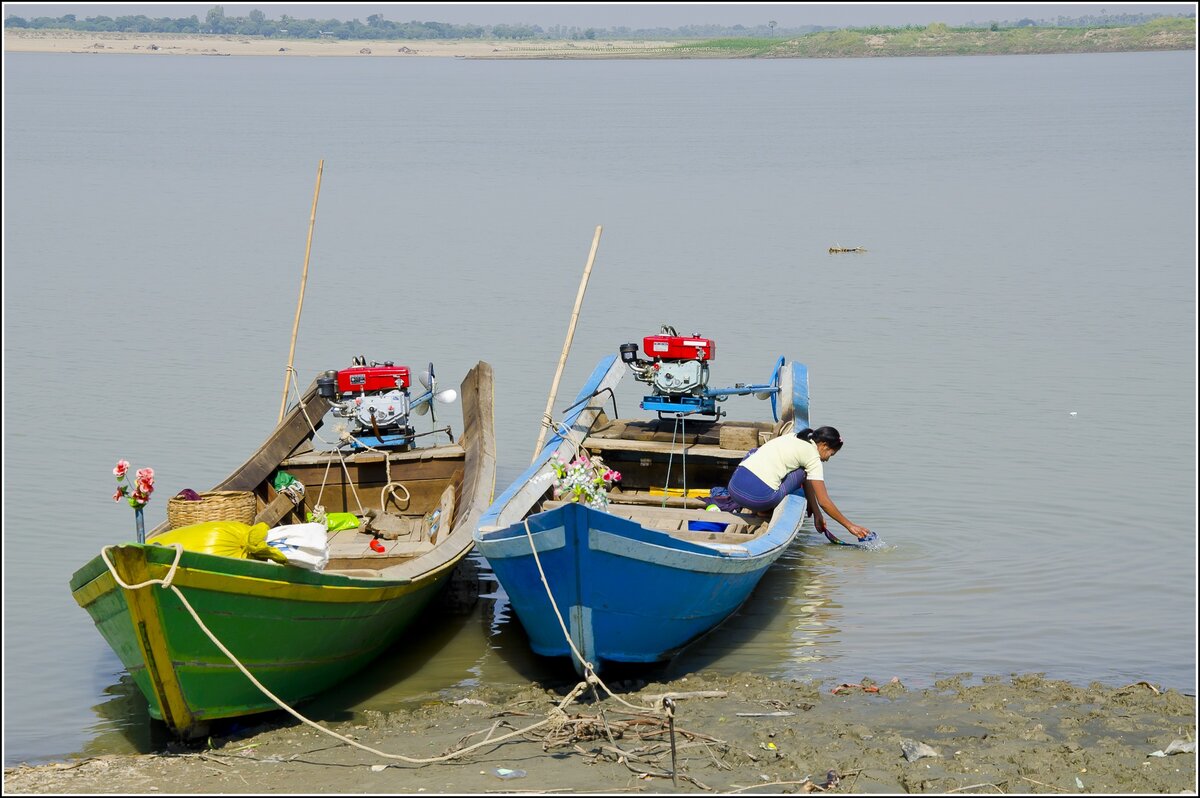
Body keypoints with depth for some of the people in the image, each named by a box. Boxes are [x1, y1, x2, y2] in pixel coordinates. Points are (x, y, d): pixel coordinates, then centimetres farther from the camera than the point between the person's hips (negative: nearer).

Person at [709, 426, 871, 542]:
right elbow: (824, 502, 3)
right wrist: (850, 526, 12)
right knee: (801, 473, 13)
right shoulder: (813, 459, 3)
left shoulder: (791, 437, 25)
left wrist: (817, 514, 32)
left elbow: (808, 485, 31)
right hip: (760, 499, -7)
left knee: (754, 452, 35)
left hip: (734, 484, 7)